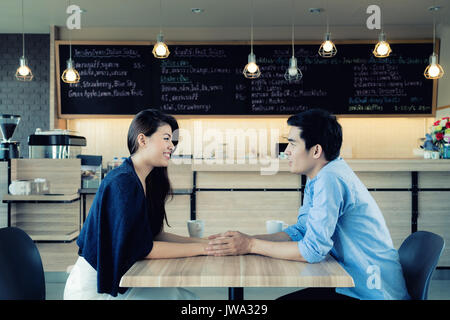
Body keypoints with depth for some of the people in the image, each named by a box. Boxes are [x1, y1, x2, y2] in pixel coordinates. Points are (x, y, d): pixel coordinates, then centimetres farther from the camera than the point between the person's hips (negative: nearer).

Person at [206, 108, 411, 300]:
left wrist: (251, 245, -16)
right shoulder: (316, 179, 7)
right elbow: (300, 231, 10)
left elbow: (313, 250, -25)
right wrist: (246, 239, -1)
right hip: (352, 283, 8)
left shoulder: (330, 179, -23)